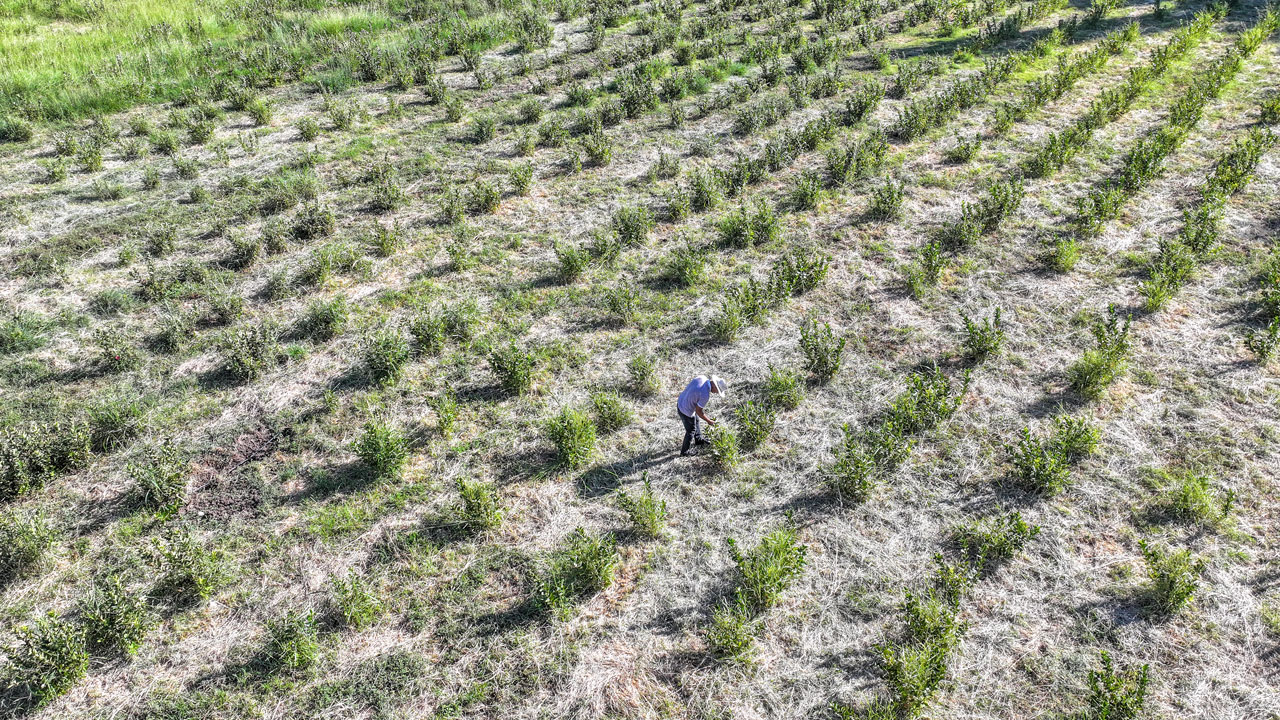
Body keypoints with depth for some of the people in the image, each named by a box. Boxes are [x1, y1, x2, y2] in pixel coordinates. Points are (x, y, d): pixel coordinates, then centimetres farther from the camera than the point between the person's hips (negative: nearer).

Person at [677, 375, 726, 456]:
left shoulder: (702, 377, -12)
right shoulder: (705, 395, -33)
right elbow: (698, 411, -21)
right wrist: (708, 421, -4)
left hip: (680, 403, 8)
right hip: (686, 412, -8)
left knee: (696, 421, 31)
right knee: (691, 431, 17)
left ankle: (699, 440, 56)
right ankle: (684, 451, 38)